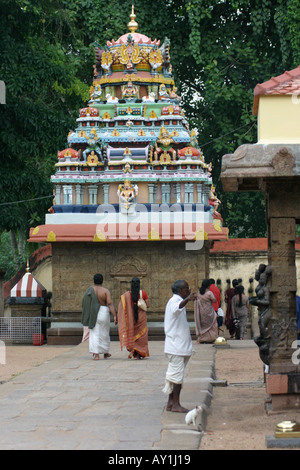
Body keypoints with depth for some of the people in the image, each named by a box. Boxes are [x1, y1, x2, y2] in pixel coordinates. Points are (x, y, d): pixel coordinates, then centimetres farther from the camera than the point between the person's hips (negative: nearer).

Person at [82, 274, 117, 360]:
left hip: (93, 314, 1)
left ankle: (96, 354, -11)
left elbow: (84, 304, 5)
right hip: (103, 314, -1)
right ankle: (105, 353, 29)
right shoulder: (105, 291, -7)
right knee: (104, 333, 15)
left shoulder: (89, 291, 0)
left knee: (94, 334, 2)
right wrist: (114, 316, -21)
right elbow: (110, 304, -17)